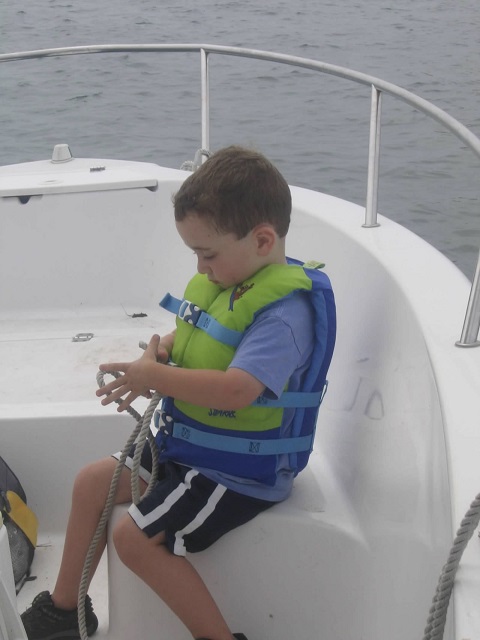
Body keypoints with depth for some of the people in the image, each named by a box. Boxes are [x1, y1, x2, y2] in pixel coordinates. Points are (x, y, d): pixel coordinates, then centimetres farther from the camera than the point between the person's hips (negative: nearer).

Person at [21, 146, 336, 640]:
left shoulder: (284, 308, -26)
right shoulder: (227, 281, 2)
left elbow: (236, 389, -38)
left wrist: (153, 376, -28)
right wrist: (164, 348, -3)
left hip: (241, 471, -10)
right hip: (190, 445, 10)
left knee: (135, 537, -16)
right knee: (92, 481, 13)